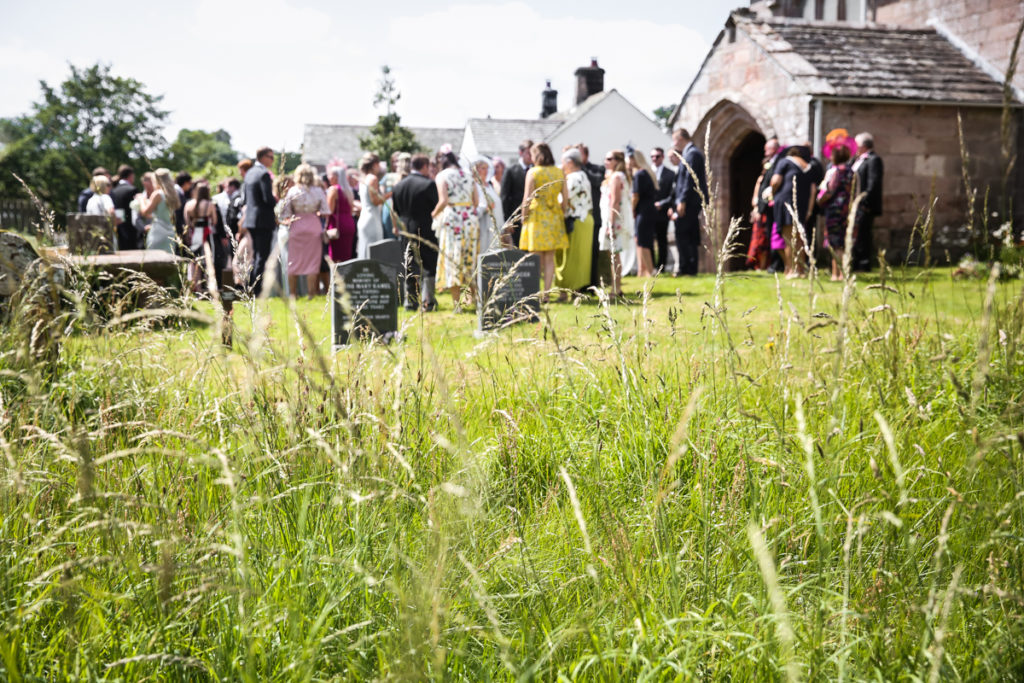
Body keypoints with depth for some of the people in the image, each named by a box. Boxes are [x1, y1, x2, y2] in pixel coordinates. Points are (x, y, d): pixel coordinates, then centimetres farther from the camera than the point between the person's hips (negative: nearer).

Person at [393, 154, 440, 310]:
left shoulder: (399, 185, 4)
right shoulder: (429, 184, -13)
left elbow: (396, 210, 9)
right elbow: (437, 206, -10)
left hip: (406, 232, 5)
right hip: (426, 231, -5)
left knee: (409, 267, 11)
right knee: (429, 266, 3)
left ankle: (409, 300, 12)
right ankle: (427, 301, 0)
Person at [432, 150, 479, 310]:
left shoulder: (442, 176, -3)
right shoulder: (468, 176, 13)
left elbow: (443, 201, -13)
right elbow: (476, 201, 8)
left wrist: (434, 214, 3)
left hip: (451, 219, -5)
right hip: (470, 219, 5)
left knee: (452, 260, -1)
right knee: (470, 258, 15)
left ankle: (457, 303, -2)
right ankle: (473, 296, 20)